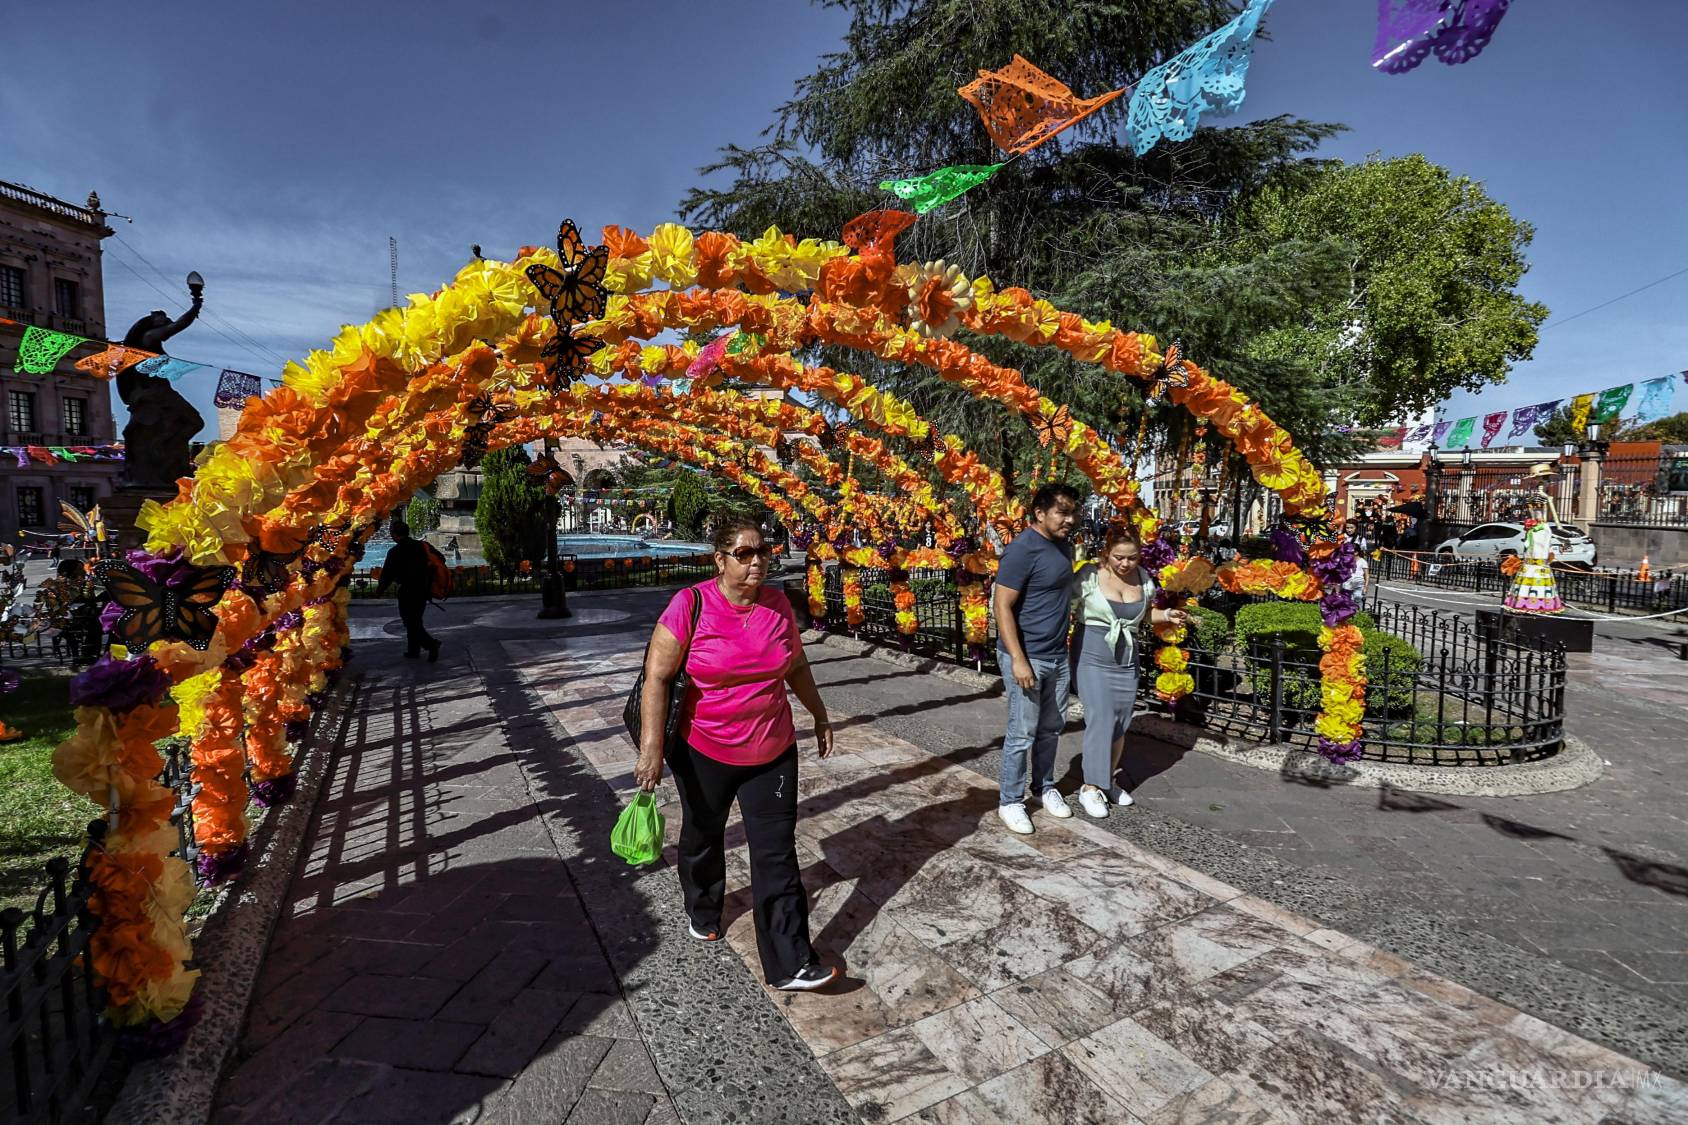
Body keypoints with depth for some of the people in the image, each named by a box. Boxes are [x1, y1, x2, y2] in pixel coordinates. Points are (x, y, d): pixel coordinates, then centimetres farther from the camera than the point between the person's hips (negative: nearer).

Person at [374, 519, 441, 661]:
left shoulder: (395, 552, -12)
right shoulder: (420, 546, 4)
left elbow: (387, 574, -6)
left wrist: (380, 591, 10)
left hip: (407, 592, -6)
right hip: (423, 589, 6)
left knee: (411, 623, 0)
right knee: (415, 621, 18)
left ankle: (431, 643, -19)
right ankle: (413, 650, 24)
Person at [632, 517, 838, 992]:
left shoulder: (778, 605, -5)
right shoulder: (691, 604, -17)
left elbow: (796, 666, 10)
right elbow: (657, 677, -16)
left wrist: (820, 716, 16)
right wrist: (651, 747, -19)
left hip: (772, 752, 2)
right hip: (703, 752, -2)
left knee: (777, 853, 3)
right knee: (703, 837, 22)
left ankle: (790, 965, 12)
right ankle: (702, 911, 51)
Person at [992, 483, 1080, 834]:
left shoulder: (1064, 545, 7)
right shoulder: (1023, 550, -18)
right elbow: (1002, 606, -20)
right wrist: (1018, 659, -23)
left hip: (1058, 656, 8)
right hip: (1027, 657, -8)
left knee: (1052, 728, 18)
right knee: (1022, 734, 1)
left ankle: (1044, 787, 35)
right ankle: (1010, 801, 16)